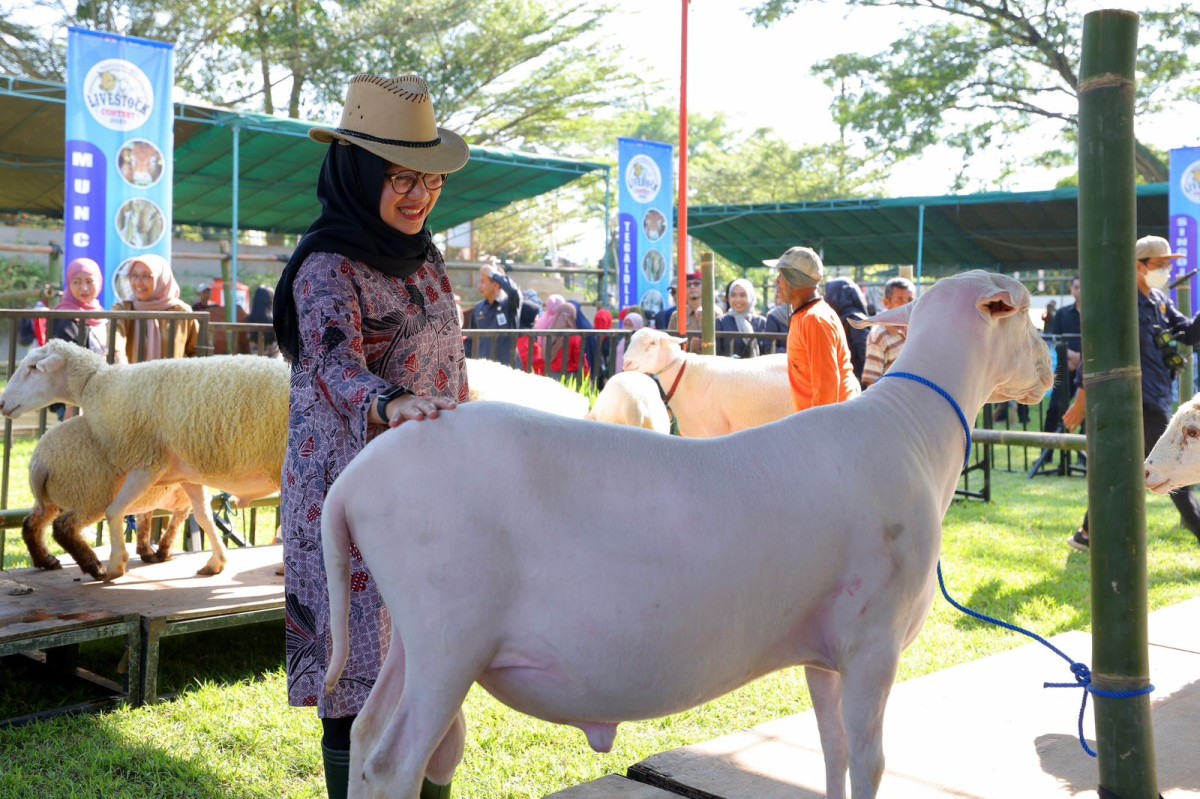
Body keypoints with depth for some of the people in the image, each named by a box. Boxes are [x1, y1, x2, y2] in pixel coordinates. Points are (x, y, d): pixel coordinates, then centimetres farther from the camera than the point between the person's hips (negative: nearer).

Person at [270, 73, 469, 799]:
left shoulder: (426, 260, 12)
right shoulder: (327, 270, -12)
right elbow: (338, 363, -30)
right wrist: (391, 406, -51)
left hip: (428, 492, 7)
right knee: (361, 679, -2)